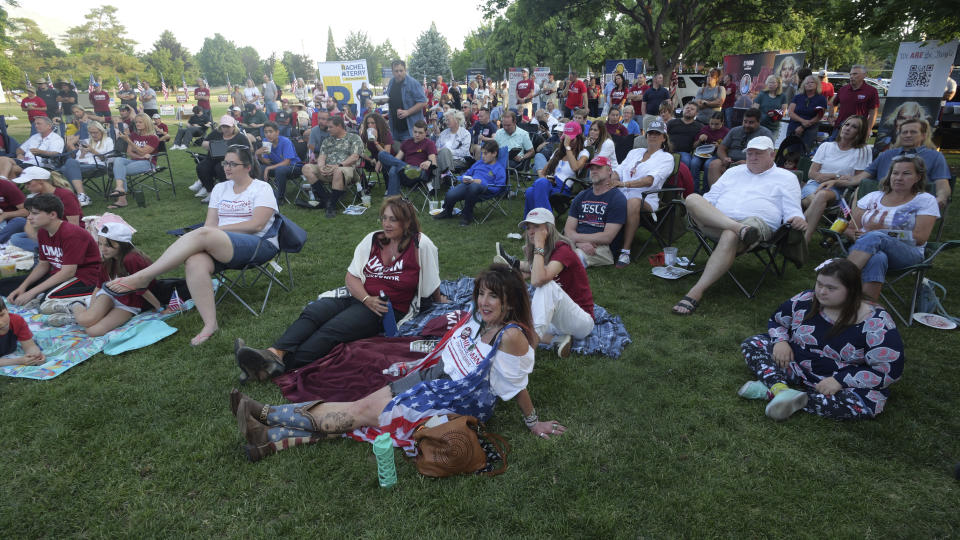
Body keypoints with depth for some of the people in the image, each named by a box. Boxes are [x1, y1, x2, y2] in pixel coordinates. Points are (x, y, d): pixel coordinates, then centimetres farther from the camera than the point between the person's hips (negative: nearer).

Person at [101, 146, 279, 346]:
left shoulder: (262, 188, 4)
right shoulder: (220, 188, 23)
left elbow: (256, 225, -9)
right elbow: (210, 223, 14)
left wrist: (218, 229, -9)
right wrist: (210, 236, -8)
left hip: (260, 245, -5)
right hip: (221, 246, 6)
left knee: (201, 234, -31)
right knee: (195, 262, -31)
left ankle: (141, 278, -25)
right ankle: (210, 324, -32)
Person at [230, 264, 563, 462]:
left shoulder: (511, 335, -23)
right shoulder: (479, 317, 2)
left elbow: (518, 386, -15)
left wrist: (533, 422, -8)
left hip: (458, 402, -7)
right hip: (433, 377, 7)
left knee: (365, 411, -6)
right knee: (363, 404, -5)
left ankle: (264, 415, 2)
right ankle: (272, 439, -2)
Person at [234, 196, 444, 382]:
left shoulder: (420, 245, -8)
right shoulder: (373, 239, 7)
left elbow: (432, 285, 3)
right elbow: (351, 276, 3)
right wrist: (367, 299, -13)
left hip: (389, 309, -6)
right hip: (358, 296, 6)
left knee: (332, 329, -27)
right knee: (312, 313, -21)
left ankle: (277, 365, -42)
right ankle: (275, 353, -41)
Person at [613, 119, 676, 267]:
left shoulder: (666, 157, 11)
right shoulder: (634, 152, 29)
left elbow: (651, 180, -7)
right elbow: (619, 170, 18)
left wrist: (624, 184, -20)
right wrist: (611, 179, -8)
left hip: (646, 197, -4)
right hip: (622, 194, 4)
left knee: (633, 202, -41)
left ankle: (626, 251, -36)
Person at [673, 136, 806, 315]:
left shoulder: (786, 178, 21)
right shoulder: (734, 172, 32)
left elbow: (792, 210, 11)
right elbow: (711, 197, 28)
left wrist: (797, 220, -15)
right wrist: (697, 209, 4)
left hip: (756, 222, -3)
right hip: (715, 222, 4)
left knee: (729, 236, -41)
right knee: (692, 198, -26)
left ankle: (696, 292, -45)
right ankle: (739, 229, -43)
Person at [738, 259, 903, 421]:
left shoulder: (875, 324, -18)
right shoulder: (806, 300, -6)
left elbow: (890, 370, -19)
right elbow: (776, 320, 10)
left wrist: (840, 380, -27)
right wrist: (781, 340, -12)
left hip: (843, 382, -4)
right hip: (797, 368, 4)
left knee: (866, 403, -38)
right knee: (753, 344, -10)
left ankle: (770, 390, -34)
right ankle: (781, 389, -35)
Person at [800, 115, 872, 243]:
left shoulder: (862, 151, 12)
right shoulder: (826, 146, 17)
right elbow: (812, 173, 8)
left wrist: (834, 181, -12)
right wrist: (838, 176, -3)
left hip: (837, 190, -1)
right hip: (814, 185, 2)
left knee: (822, 195, -39)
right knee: (816, 200, -38)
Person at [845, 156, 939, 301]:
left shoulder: (925, 200, 13)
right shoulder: (873, 197, 21)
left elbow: (920, 238, -1)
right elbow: (849, 229, 13)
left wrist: (882, 231, -11)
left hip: (907, 254, -1)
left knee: (875, 237, -37)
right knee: (877, 258, -39)